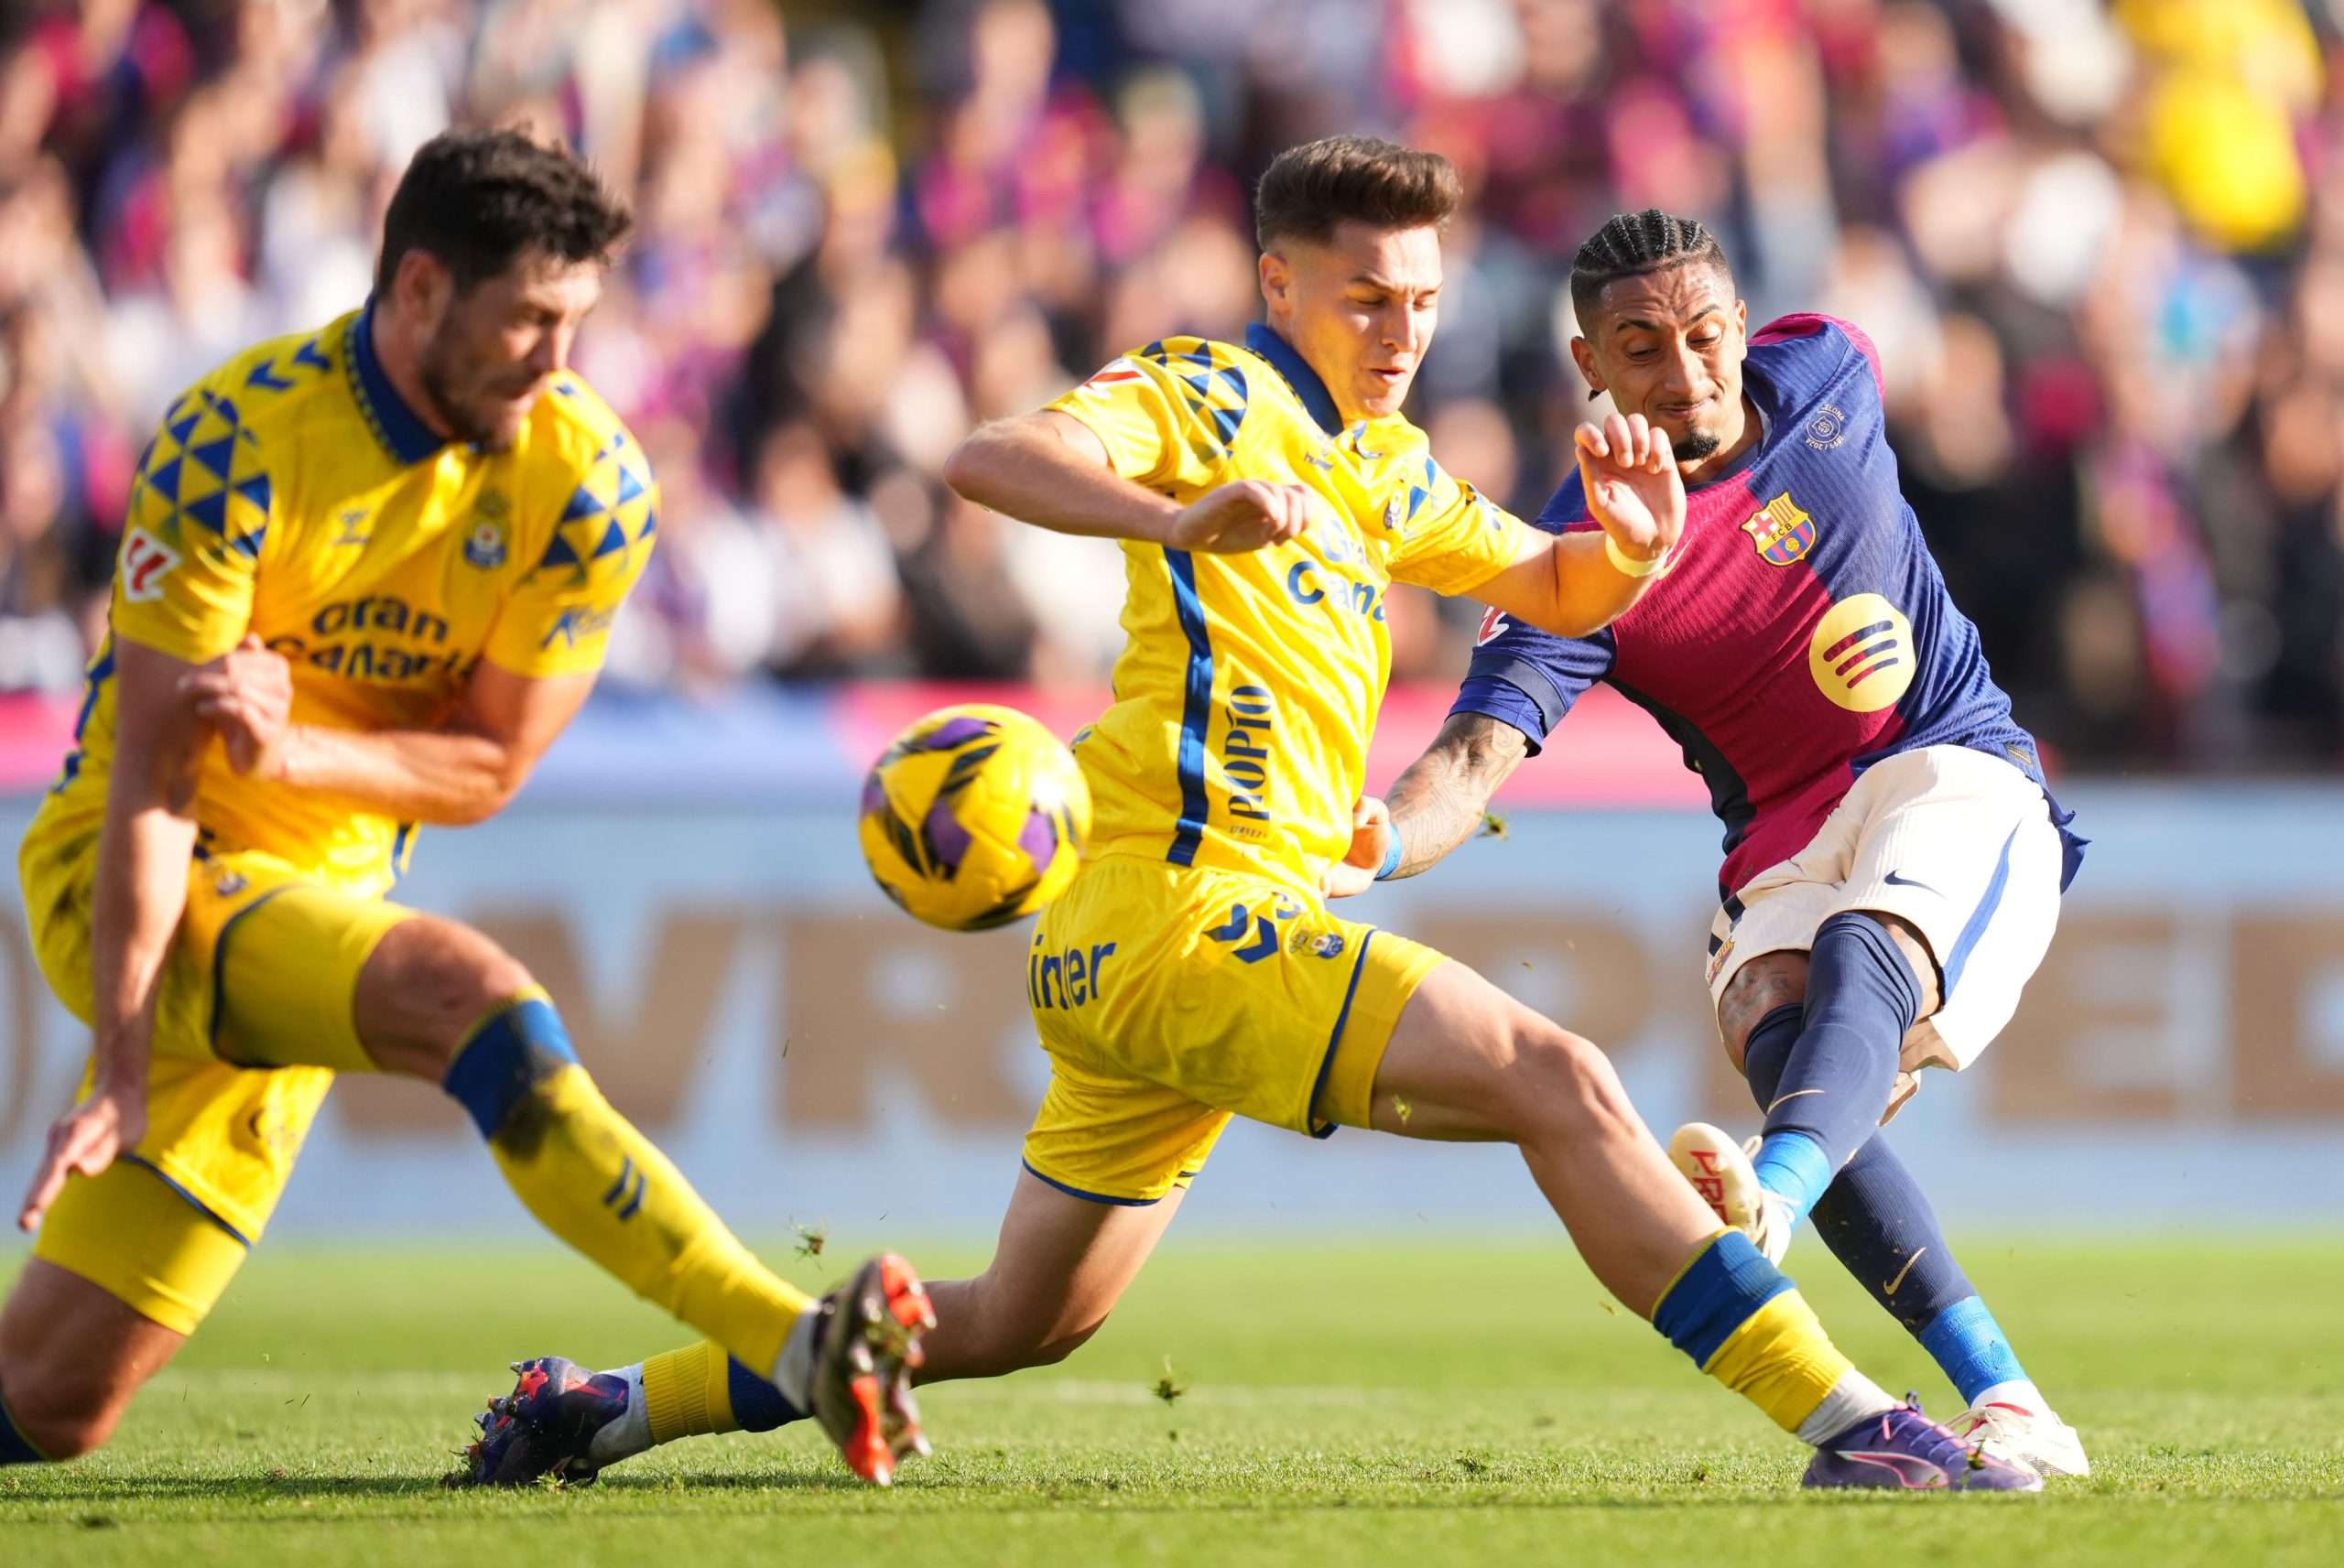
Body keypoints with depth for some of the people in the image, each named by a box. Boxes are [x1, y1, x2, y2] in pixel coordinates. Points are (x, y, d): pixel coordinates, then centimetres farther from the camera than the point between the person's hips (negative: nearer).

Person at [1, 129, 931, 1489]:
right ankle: (798, 1347, -38)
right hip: (135, 881, -5)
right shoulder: (238, 445, -18)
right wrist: (123, 1066, -24)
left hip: (326, 889, 5)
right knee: (481, 1004, -32)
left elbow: (489, 769, -2)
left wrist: (292, 751, -21)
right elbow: (151, 779, -19)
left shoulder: (587, 482, -6)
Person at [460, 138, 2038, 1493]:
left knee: (1019, 1326, 17)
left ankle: (610, 1404, 23)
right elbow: (991, 459, -20)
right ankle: (1846, 1418, -23)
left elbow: (1553, 591, 31)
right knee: (1563, 1084, -19)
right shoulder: (1201, 394, -4)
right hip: (1179, 899, -10)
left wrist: (1631, 546, 6)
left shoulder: (1384, 468, 22)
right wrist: (1186, 520, -39)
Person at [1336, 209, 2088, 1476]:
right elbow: (1480, 752, -23)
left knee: (1863, 946, -34)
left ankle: (1769, 1200, -66)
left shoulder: (1826, 370, -1)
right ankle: (2002, 1401, -38)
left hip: (1956, 771, 0)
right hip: (1783, 844, 0)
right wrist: (1372, 848, -44)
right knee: (1782, 1035, -32)